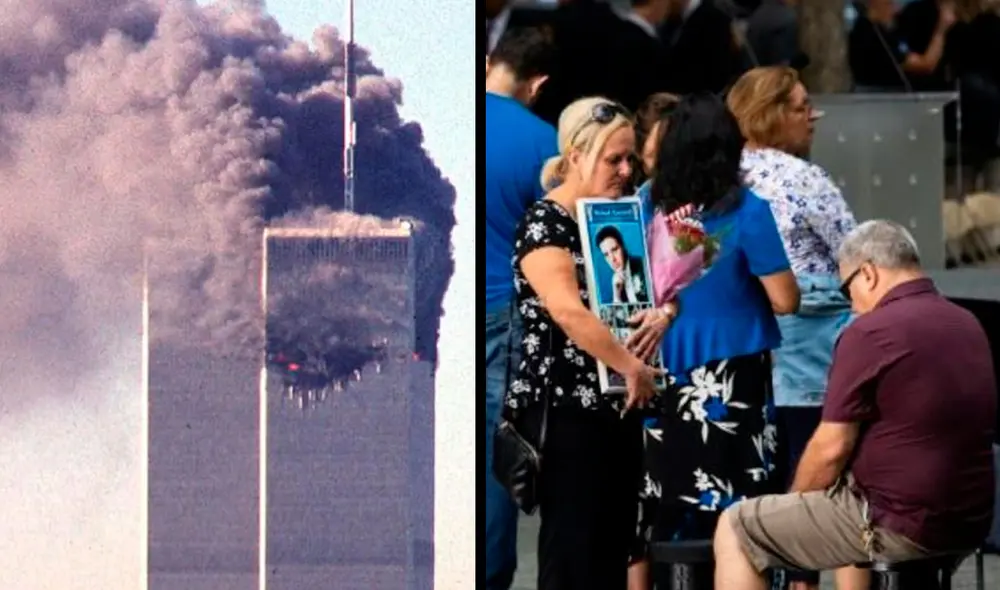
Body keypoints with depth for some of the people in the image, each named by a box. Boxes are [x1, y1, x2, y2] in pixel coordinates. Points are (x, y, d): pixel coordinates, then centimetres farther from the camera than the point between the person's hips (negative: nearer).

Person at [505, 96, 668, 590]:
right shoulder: (545, 224, -12)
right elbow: (568, 311, -26)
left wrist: (659, 314, -5)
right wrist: (632, 367, -25)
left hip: (617, 407, 8)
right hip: (565, 409, -8)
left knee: (614, 547, 9)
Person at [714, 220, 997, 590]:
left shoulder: (870, 333, -15)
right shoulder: (968, 325, 11)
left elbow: (832, 447, -14)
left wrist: (795, 498, 6)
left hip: (902, 527, -9)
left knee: (734, 529, 3)